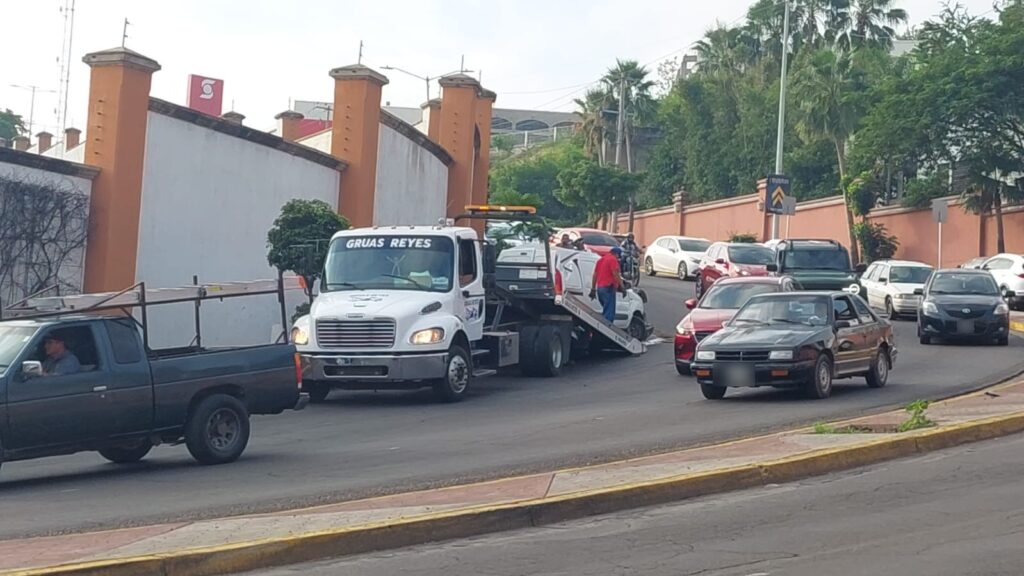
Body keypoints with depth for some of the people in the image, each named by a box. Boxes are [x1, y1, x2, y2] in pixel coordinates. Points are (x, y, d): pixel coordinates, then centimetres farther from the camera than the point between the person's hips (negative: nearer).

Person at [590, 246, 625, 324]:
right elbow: (615, 274, -16)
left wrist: (593, 289, 21)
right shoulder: (613, 259, -5)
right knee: (609, 312, -10)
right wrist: (622, 286, -15)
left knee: (605, 311, 18)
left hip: (599, 288, 9)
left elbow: (595, 275, 21)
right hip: (608, 288, -9)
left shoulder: (601, 260, 22)